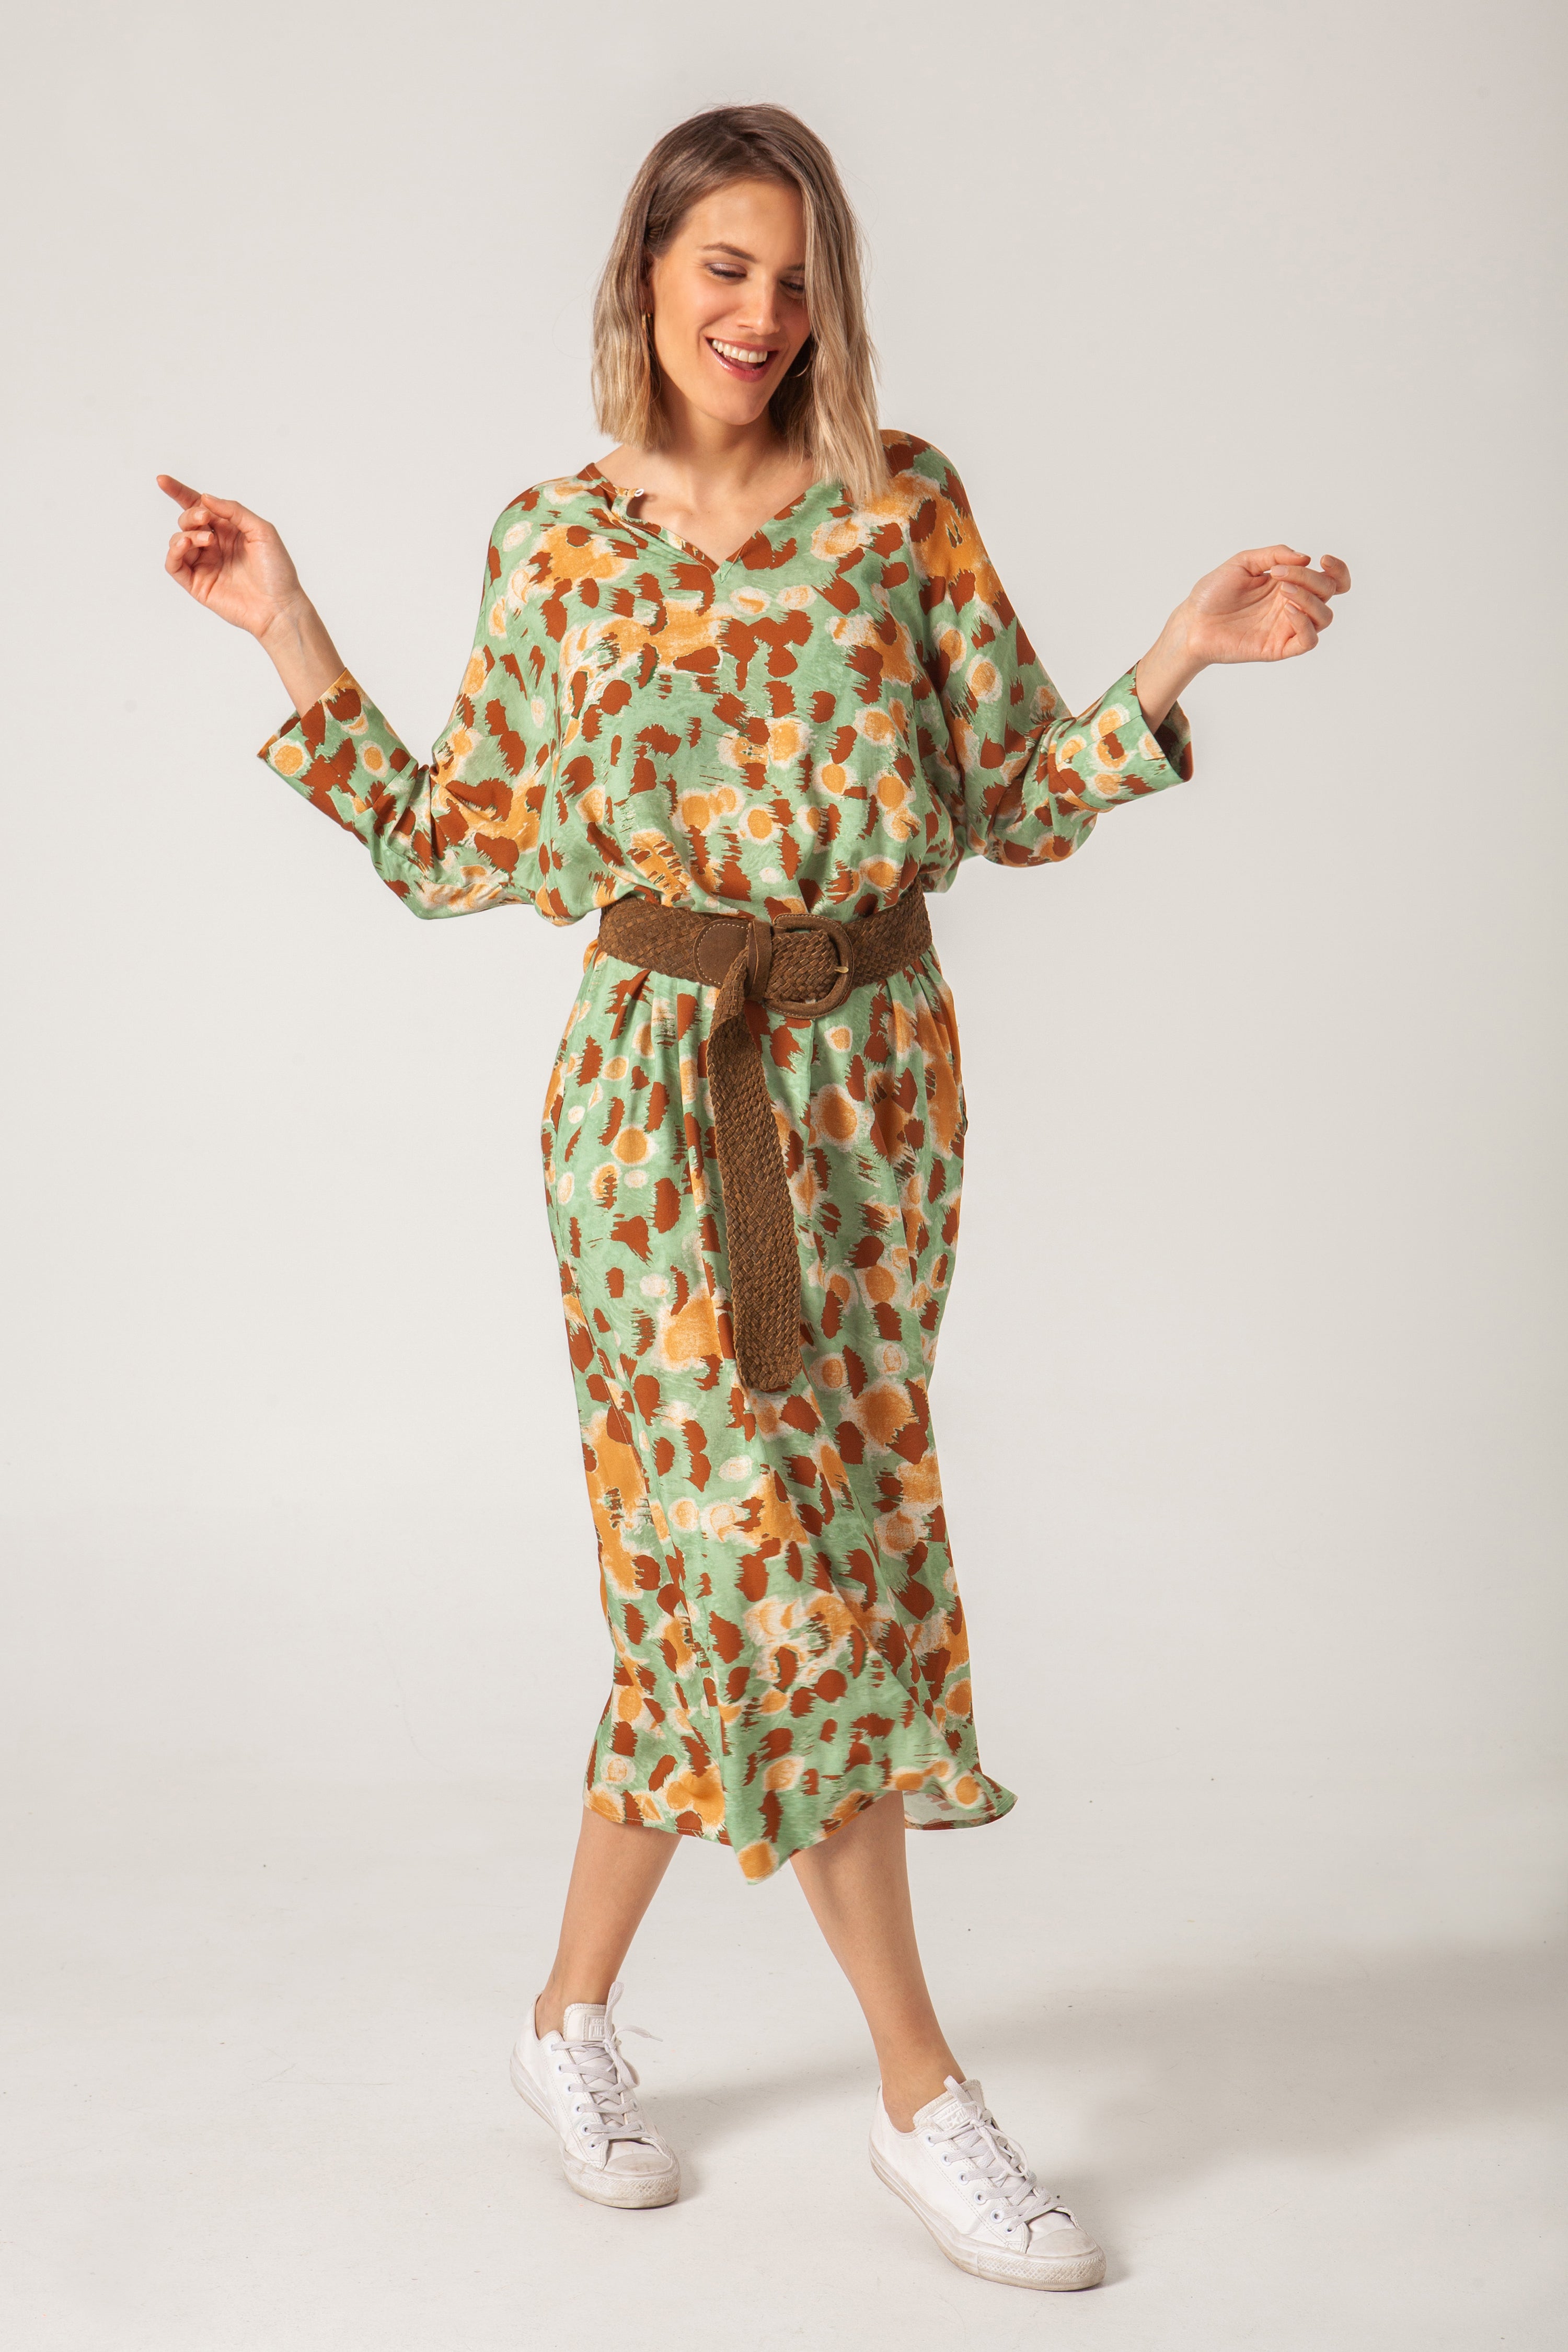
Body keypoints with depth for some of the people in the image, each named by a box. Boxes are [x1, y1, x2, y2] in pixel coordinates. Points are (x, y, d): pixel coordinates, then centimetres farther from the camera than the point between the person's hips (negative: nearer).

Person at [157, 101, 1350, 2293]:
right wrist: (289, 632, 4)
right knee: (767, 1547, -6)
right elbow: (461, 848, 7)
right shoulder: (554, 540, 6)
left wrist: (1182, 656, -7)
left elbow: (1019, 800, 5)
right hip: (660, 1082, -2)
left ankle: (577, 2004, 26)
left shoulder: (906, 504, 5)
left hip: (872, 1079, 2)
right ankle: (922, 2085, 6)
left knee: (720, 1562, 6)